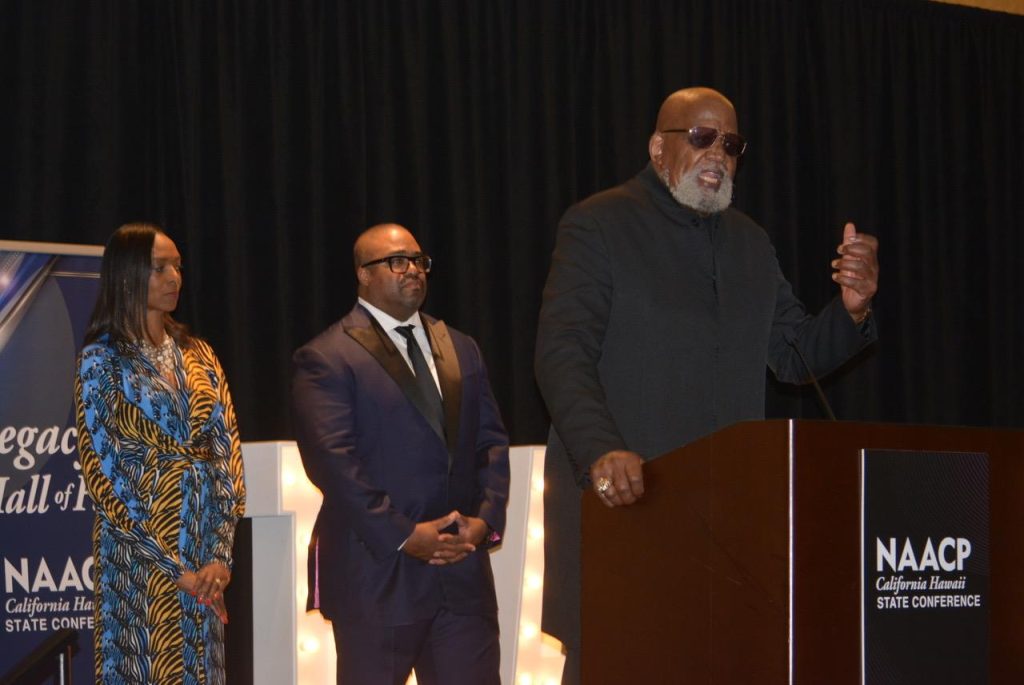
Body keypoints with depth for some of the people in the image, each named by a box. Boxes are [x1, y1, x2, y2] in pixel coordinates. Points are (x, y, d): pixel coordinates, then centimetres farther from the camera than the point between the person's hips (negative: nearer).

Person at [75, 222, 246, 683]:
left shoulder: (197, 355, 9)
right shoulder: (102, 360, -5)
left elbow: (227, 452, 4)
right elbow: (100, 471, -10)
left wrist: (220, 554, -8)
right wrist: (173, 565, -14)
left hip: (206, 548, 5)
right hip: (139, 547, -4)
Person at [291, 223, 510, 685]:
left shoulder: (460, 350, 16)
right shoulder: (326, 359, -4)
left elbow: (491, 442, 14)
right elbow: (334, 462, -12)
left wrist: (486, 518, -3)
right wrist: (403, 536, -16)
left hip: (463, 570, 5)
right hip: (377, 571, -5)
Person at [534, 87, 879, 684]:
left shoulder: (750, 242, 18)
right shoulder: (598, 226, -1)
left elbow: (795, 356, 18)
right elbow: (563, 355, -11)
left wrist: (852, 311, -4)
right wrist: (600, 451, -27)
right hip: (619, 498, -5)